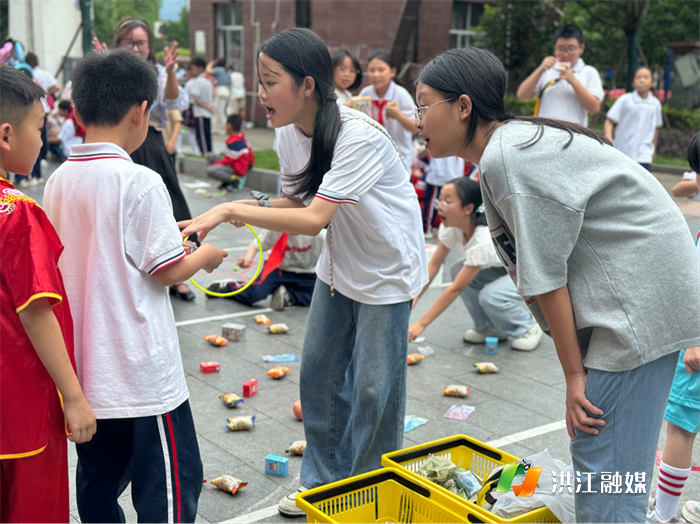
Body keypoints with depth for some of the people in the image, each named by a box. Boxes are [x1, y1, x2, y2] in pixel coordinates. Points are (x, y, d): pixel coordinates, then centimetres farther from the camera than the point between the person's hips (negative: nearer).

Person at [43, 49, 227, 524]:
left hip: (85, 367, 8)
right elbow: (168, 271, -14)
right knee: (172, 485, 4)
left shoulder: (59, 181, 3)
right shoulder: (140, 182, -17)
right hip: (140, 372, -7)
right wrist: (207, 255, 5)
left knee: (99, 481, 20)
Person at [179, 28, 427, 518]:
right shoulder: (290, 132, -6)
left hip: (387, 271, -7)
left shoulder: (360, 136, -31)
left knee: (373, 387, 1)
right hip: (338, 265, 8)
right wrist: (254, 207, -15)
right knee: (319, 372, 12)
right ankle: (324, 482, 30)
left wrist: (230, 210, -35)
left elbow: (313, 219, -36)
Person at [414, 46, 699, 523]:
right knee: (593, 447, 16)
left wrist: (574, 373, -10)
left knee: (604, 465, -6)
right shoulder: (501, 151, 13)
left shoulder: (507, 156, -19)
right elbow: (526, 268, 10)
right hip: (620, 299, 10)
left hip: (641, 300, -10)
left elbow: (545, 278, -18)